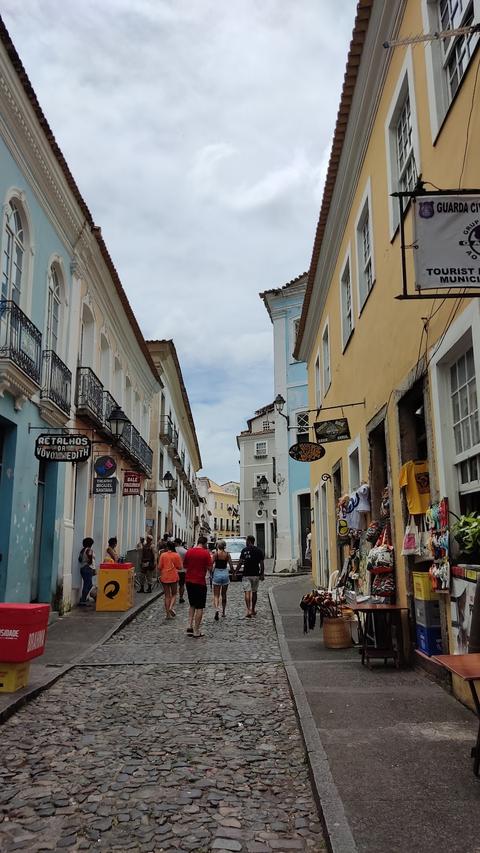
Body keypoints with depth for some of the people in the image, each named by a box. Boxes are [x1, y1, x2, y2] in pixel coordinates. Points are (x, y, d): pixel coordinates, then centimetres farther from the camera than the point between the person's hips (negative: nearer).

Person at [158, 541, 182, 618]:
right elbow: (180, 567, -4)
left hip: (164, 577, 1)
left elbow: (159, 567, -4)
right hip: (174, 577, -1)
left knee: (166, 595, 9)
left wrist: (159, 575, 12)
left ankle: (168, 614, 10)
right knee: (174, 594, 16)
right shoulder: (176, 555, -6)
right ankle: (171, 607, -9)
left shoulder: (163, 555, -4)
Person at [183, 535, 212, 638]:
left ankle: (190, 625, 11)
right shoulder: (206, 553, -11)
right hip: (200, 582, -5)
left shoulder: (189, 551, 3)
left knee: (192, 605, 21)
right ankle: (196, 631, 5)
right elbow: (210, 568, -9)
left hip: (189, 581, 5)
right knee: (200, 607, 4)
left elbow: (184, 566, 12)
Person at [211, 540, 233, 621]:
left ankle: (217, 609, -24)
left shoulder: (216, 554, -9)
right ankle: (223, 612, 25)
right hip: (225, 574, 3)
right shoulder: (227, 554, -2)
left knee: (216, 595, -1)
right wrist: (233, 573, 13)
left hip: (217, 574, -3)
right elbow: (231, 566, -3)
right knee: (224, 595, 17)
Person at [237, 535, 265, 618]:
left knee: (247, 592, -5)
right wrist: (262, 574, 8)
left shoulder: (244, 550, -4)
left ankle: (248, 610, -18)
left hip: (246, 574, -3)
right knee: (254, 592, 15)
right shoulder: (259, 551, 4)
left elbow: (240, 563, -7)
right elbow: (261, 564, 2)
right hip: (256, 574, 3)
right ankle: (253, 610, 24)